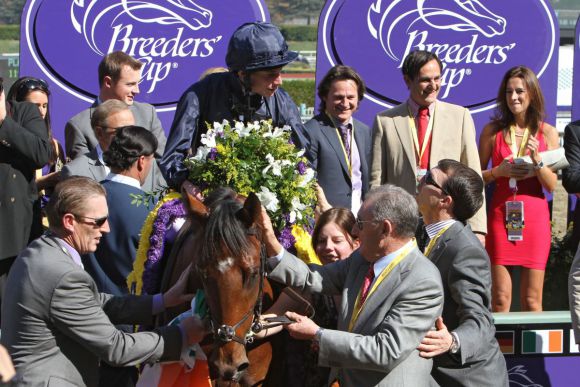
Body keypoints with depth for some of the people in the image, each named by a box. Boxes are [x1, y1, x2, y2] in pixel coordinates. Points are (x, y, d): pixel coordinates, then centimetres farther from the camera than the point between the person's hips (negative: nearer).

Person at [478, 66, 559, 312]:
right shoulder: (492, 131, 6)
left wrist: (537, 159, -13)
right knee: (500, 299, -1)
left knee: (532, 301, 2)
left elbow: (552, 186, 3)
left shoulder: (547, 133, 5)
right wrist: (499, 171, -8)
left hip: (534, 217, 0)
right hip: (500, 216, 0)